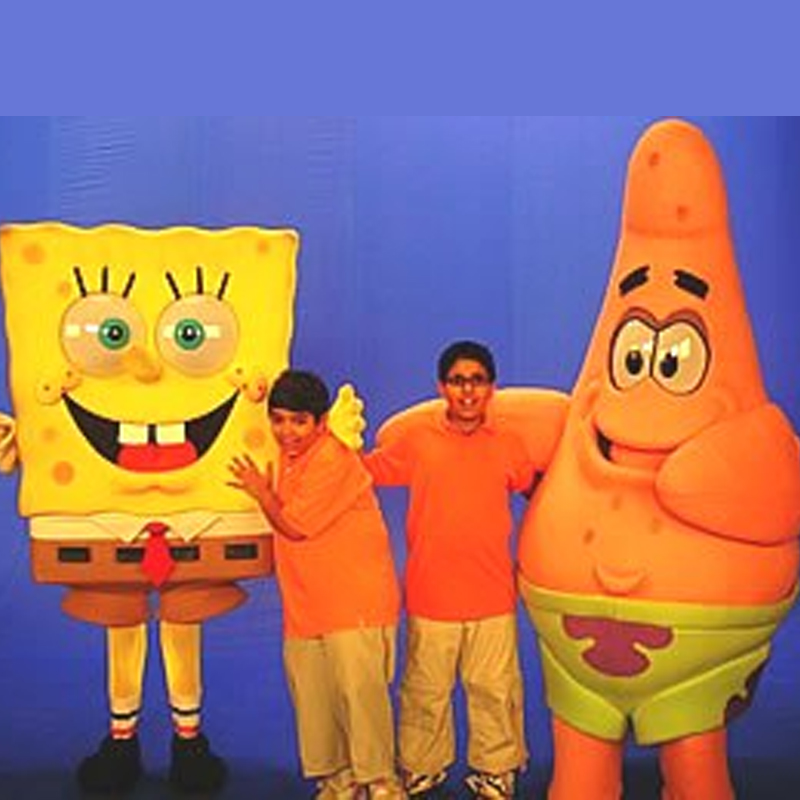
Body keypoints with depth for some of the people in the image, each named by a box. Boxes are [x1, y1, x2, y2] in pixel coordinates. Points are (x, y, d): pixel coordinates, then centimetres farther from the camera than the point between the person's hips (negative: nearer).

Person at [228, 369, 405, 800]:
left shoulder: (333, 460, -16)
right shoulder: (286, 457, 12)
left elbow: (295, 525, -17)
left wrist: (261, 492, -9)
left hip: (355, 603, -9)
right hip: (305, 604, 9)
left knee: (359, 689, -8)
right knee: (312, 695, 11)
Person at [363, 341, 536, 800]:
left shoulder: (508, 446, 2)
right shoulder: (415, 439, -2)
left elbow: (538, 491, 17)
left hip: (494, 595, 1)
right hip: (431, 594, -1)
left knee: (495, 688, 10)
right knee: (425, 689, 12)